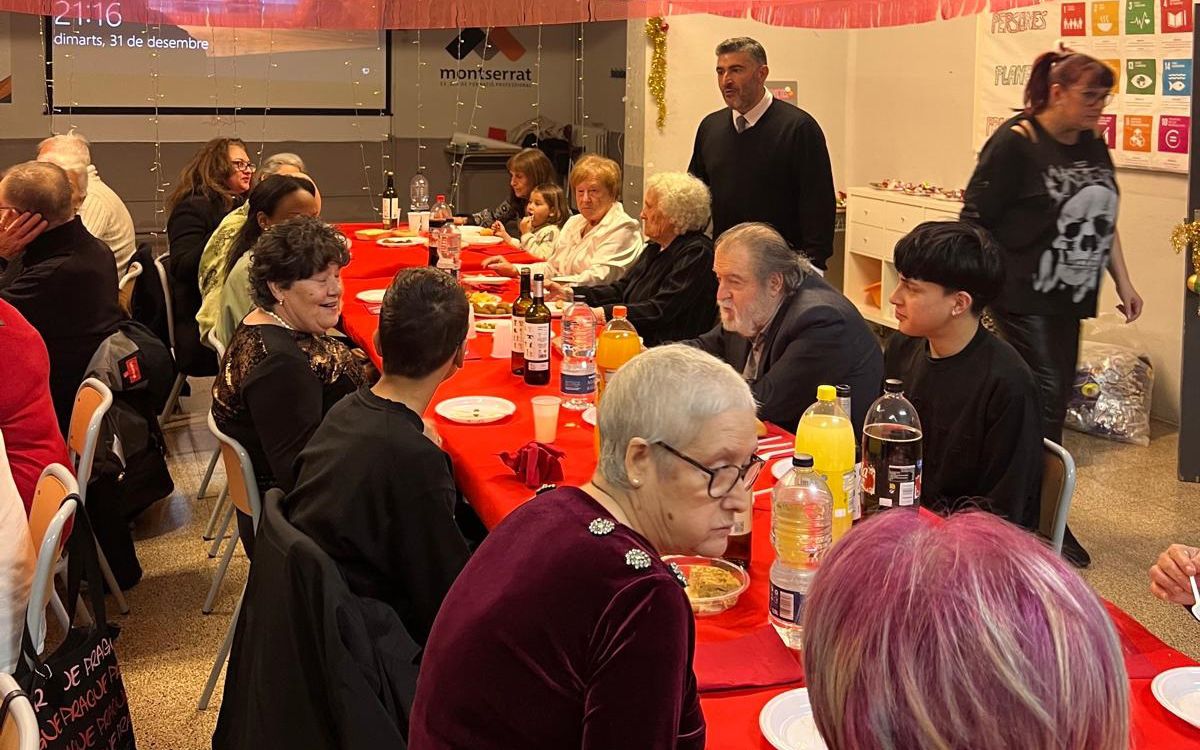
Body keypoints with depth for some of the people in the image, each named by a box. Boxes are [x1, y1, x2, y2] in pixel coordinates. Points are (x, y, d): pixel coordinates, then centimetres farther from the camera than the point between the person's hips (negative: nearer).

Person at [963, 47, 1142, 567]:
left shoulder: (1094, 145, 9)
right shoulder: (1015, 143, -12)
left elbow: (1104, 221, 20)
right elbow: (976, 222, -12)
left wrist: (1123, 282, 16)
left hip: (1069, 299, 7)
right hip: (1023, 298, -7)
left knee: (1055, 401, 8)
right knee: (1044, 401, -8)